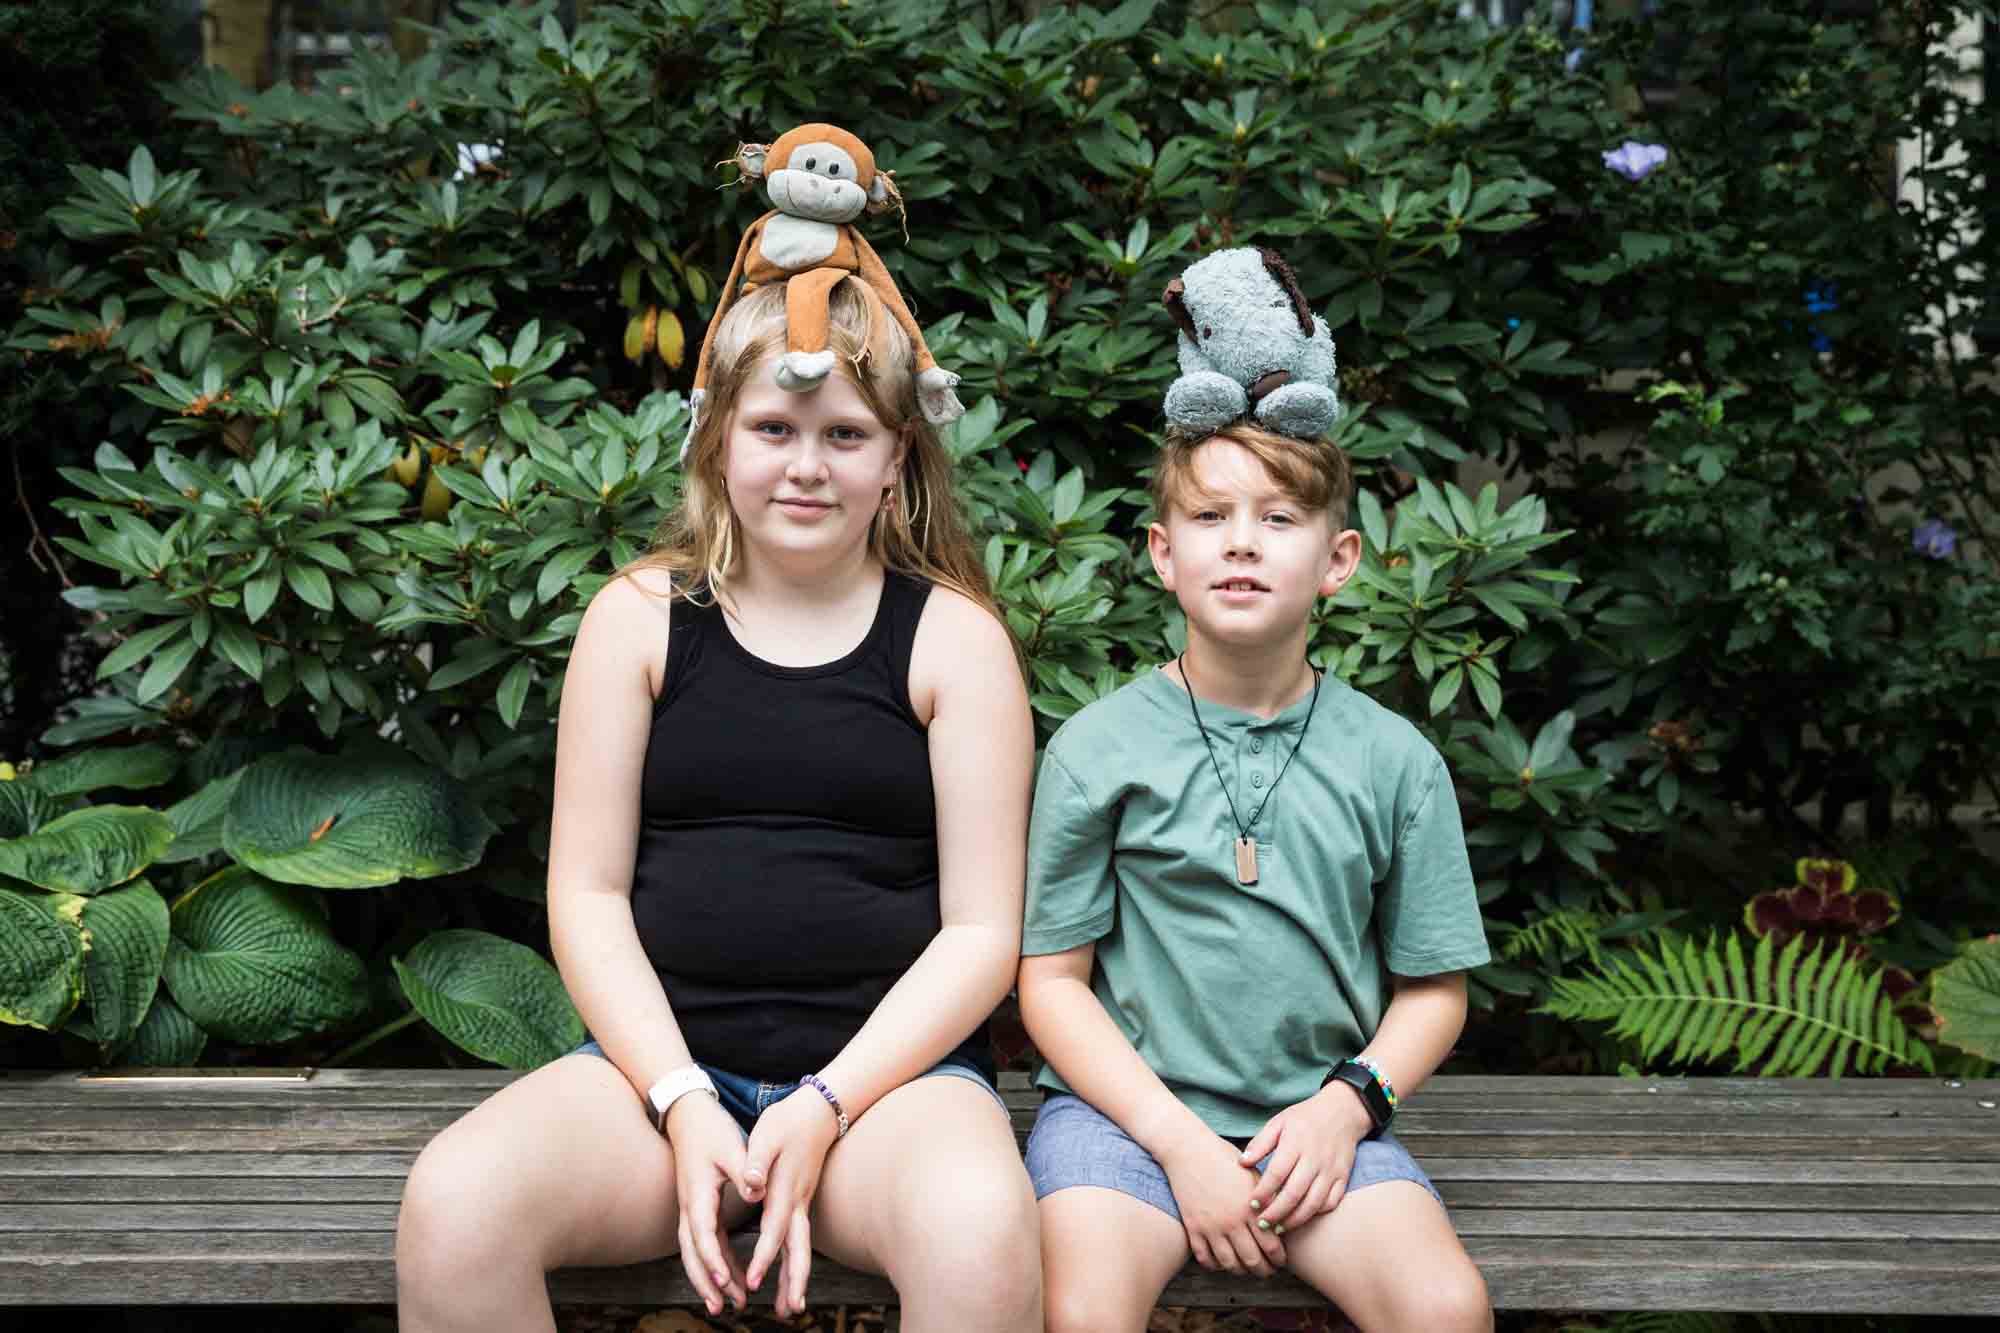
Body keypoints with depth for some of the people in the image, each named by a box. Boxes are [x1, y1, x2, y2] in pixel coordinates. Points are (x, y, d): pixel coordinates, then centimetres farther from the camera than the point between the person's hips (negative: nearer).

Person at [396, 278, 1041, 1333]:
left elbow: (982, 930, 0)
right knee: (452, 1209, -28)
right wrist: (681, 1102, -11)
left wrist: (824, 1108, -13)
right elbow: (588, 894, 4)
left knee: (982, 1231, -36)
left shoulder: (953, 637, 4)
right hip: (663, 1054, 2)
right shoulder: (639, 617, 8)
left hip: (884, 1059, -2)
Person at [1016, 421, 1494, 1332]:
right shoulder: (1097, 749, 1)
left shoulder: (1394, 760, 6)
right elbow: (1052, 979, 0)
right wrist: (1182, 1141, -10)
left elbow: (1433, 987, 11)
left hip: (1318, 1116, 2)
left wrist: (1345, 1105, -7)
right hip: (1127, 1107, -1)